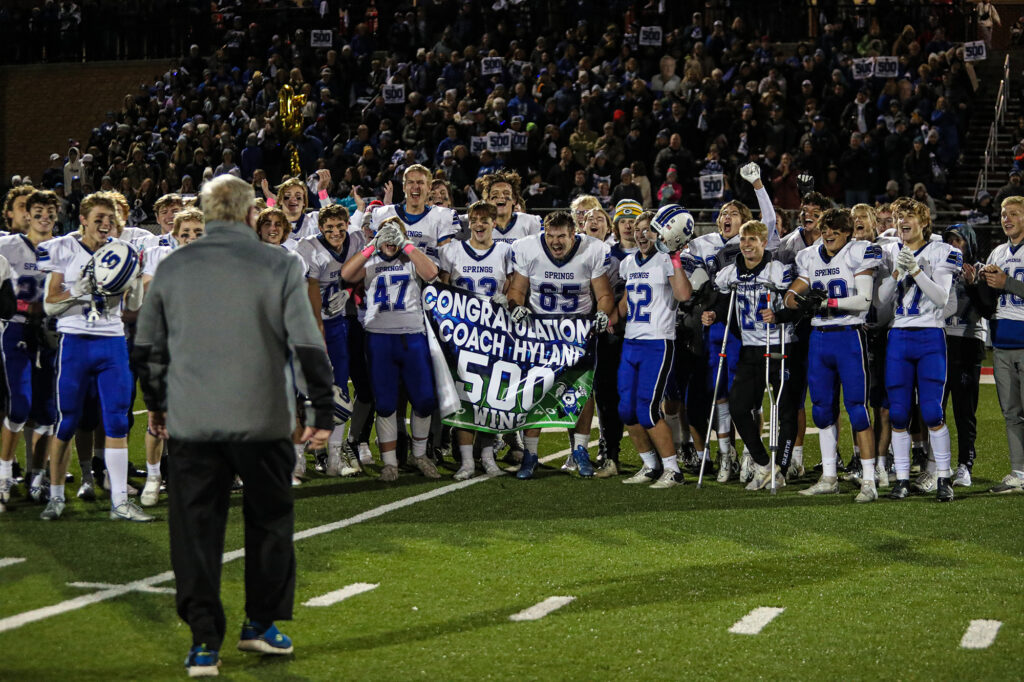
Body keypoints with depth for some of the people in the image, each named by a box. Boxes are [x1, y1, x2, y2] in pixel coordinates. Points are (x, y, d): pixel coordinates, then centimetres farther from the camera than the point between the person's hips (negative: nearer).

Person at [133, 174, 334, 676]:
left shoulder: (172, 268, 5)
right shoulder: (279, 265, -3)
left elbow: (147, 346, 11)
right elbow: (307, 344, -6)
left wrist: (156, 404, 25)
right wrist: (322, 411, 1)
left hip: (190, 421, 2)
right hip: (262, 418, -2)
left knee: (196, 526, 5)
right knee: (268, 520, 15)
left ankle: (204, 640, 3)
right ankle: (261, 623, 23)